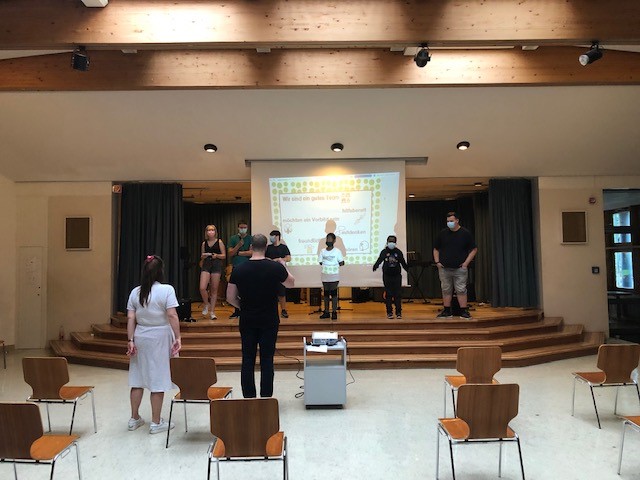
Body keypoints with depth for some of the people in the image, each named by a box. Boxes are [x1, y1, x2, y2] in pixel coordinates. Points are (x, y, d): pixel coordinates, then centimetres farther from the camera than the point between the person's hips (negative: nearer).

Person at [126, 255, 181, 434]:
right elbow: (172, 315, -17)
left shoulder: (135, 292, 2)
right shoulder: (167, 290, -12)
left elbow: (130, 318, 1)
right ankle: (156, 422, 12)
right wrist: (178, 338, -14)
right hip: (160, 339, -5)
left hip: (141, 338, 5)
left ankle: (134, 418, 27)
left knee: (138, 379, 14)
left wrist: (131, 340, 4)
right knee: (158, 380, 3)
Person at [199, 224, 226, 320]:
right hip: (206, 265, 2)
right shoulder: (204, 243, 10)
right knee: (202, 288, -13)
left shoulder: (219, 242, 2)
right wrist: (203, 256, -5)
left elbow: (224, 255, 2)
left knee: (214, 290, 2)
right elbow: (201, 257, 17)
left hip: (216, 265, -2)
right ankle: (206, 304, 15)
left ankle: (212, 311, 13)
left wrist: (216, 255, -16)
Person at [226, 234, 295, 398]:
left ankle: (248, 398, 16)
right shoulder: (276, 267, -10)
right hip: (269, 321, -1)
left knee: (247, 361, 9)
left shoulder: (238, 269, -6)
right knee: (267, 361, 6)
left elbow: (230, 297, -2)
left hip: (247, 321, 1)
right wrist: (283, 265, 23)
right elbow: (290, 283, 8)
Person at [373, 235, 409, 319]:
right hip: (387, 276, 0)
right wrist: (375, 266, -26)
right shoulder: (384, 252, 3)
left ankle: (398, 312, 7)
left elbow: (403, 263, 6)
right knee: (388, 294, 2)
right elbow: (379, 260, -8)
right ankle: (389, 312, 9)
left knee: (398, 294, 0)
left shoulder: (398, 252, 5)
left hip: (397, 276, 0)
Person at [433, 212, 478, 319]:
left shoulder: (465, 233, 1)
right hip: (444, 269, 3)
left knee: (461, 290, -3)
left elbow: (474, 249, 3)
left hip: (460, 269, -3)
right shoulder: (442, 234, 8)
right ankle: (447, 311, 15)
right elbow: (436, 249, 15)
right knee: (446, 290, 7)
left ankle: (464, 311, 5)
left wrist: (466, 263, -5)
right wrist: (437, 262, 3)